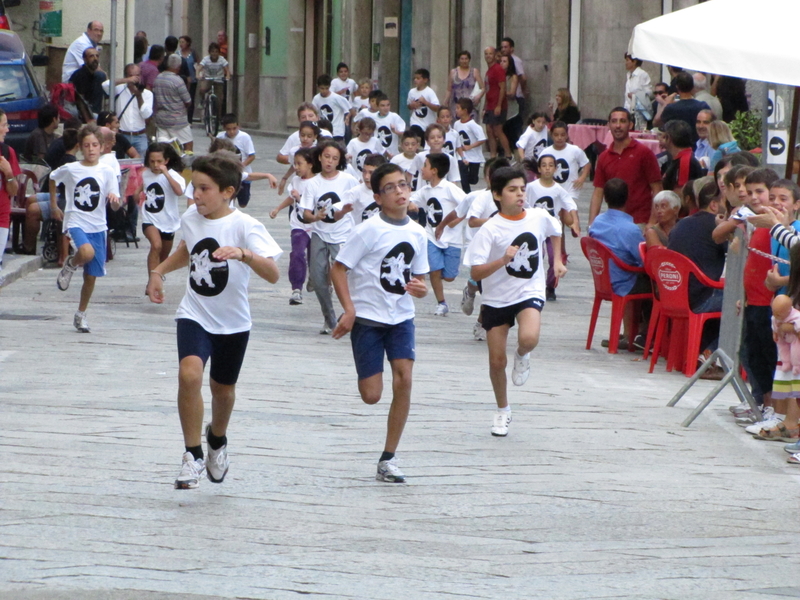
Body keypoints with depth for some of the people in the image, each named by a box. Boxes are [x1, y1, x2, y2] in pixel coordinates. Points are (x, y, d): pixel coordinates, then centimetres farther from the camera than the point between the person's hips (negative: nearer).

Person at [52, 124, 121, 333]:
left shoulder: (107, 172, -3)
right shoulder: (70, 169, -3)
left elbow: (115, 207, -4)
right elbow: (53, 179, 18)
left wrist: (115, 200, -26)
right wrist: (54, 206, 19)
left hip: (97, 227, 2)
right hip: (75, 222, -2)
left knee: (91, 276, 7)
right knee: (87, 253, -34)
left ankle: (81, 315, 25)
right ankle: (70, 265, 0)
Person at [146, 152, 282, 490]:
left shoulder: (245, 226, -17)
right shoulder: (190, 219, -2)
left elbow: (272, 274, -29)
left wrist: (243, 254, -45)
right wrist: (159, 271, 12)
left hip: (233, 322, -2)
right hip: (194, 316, 2)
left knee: (223, 389, 16)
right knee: (189, 373, -25)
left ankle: (217, 440, 49)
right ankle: (193, 456, -15)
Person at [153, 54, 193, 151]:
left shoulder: (157, 78, 2)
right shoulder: (177, 81, -16)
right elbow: (188, 102, -9)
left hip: (159, 118, 6)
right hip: (176, 120, -6)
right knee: (188, 143, 7)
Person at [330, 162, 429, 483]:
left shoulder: (417, 233, 5)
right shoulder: (370, 230, -11)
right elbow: (338, 269, -10)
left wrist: (420, 288, -10)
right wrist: (349, 309, -19)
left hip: (401, 316, 4)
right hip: (367, 317, -4)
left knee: (404, 379, -14)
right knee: (371, 395, -8)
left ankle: (388, 459, -4)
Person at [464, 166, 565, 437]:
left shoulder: (539, 218, -5)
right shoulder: (490, 229, -15)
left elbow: (555, 232, 21)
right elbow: (475, 273, -19)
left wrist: (557, 260, 13)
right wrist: (503, 260, -32)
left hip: (530, 292, 1)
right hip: (497, 299, -1)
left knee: (529, 338, -30)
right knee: (497, 360, 5)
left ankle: (522, 356, 9)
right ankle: (503, 410, 29)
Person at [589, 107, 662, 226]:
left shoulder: (643, 153, -2)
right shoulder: (604, 157, 10)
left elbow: (657, 190, -4)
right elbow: (598, 193, 10)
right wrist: (591, 224, -2)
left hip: (640, 223, -4)